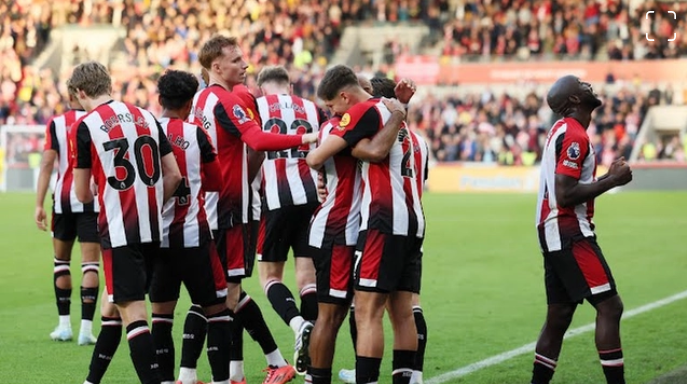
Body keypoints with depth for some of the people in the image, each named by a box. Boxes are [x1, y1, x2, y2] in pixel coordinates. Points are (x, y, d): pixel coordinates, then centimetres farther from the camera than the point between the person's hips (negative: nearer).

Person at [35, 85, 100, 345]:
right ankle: (86, 328, -7)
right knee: (90, 263, 0)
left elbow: (47, 164, -7)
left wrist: (39, 204, -6)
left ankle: (64, 325, 18)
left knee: (61, 260, 16)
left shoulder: (56, 124, -1)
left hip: (64, 199, 1)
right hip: (94, 200, -1)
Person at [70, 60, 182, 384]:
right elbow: (174, 176, 7)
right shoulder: (146, 117, 9)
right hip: (152, 230, 6)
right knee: (113, 305, 18)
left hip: (119, 232, -6)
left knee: (133, 312, -7)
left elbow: (82, 194, 1)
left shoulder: (86, 126, -6)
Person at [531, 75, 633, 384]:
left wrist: (609, 177, 10)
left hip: (553, 232, 10)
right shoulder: (574, 136, -13)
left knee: (558, 317, 12)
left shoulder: (562, 131, 17)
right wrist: (611, 181, -14)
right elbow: (565, 195, -20)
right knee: (609, 306, -10)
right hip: (569, 232, -10)